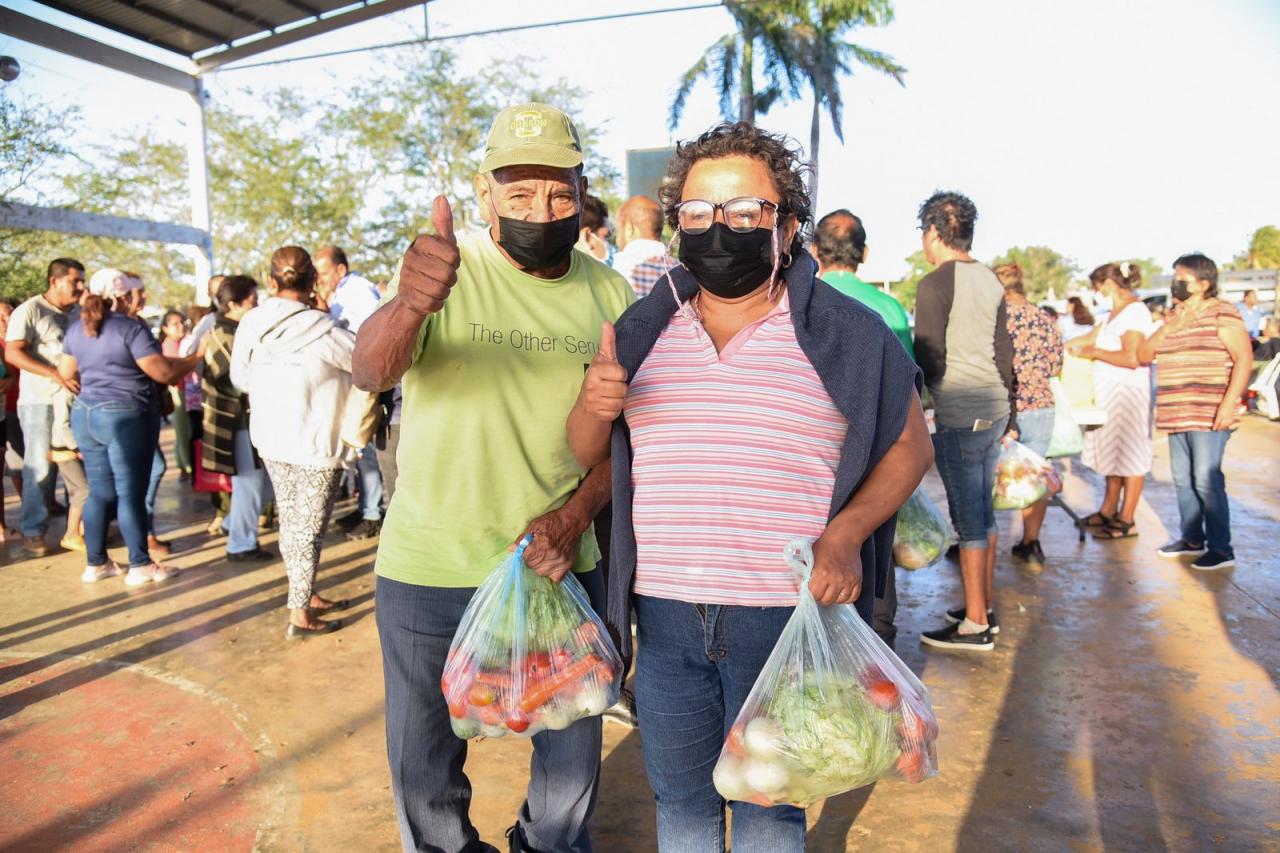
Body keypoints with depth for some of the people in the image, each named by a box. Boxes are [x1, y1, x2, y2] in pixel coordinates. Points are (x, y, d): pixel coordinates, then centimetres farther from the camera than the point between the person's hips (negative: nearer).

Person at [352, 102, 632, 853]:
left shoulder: (610, 296, -1)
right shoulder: (450, 271, -11)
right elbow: (371, 371, -28)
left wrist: (574, 517, -13)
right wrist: (408, 306, -50)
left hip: (559, 566, 3)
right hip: (430, 570, -2)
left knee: (574, 757, 18)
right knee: (426, 769, 15)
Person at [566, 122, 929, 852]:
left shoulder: (847, 333, -4)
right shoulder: (645, 329, 5)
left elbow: (910, 444, 2)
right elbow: (588, 454, 10)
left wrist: (846, 533, -14)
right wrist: (595, 405, -13)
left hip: (784, 616, -3)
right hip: (664, 614, 3)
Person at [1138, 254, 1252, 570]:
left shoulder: (1222, 314, -4)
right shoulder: (1173, 317, 17)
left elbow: (1244, 359, -11)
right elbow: (1143, 356, 11)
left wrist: (1228, 404, -19)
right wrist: (1168, 328, -4)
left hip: (1208, 416, -7)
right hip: (1177, 415, 7)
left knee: (1206, 481, -9)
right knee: (1183, 480, 13)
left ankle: (1221, 549, -1)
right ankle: (1191, 538, 25)